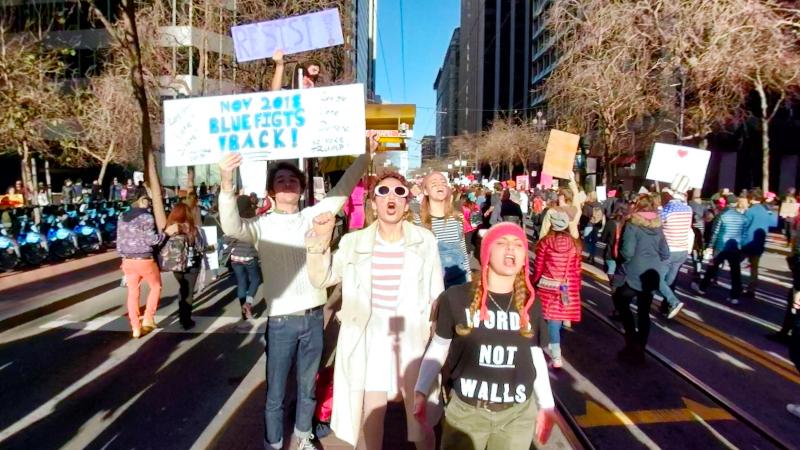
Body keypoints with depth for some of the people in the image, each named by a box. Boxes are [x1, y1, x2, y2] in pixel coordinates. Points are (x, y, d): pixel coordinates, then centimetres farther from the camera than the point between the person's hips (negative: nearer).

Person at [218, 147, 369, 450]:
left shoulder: (313, 216, 4)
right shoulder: (262, 225, -6)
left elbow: (343, 189, 3)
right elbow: (232, 228, -25)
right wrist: (227, 183, -41)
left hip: (314, 317, 3)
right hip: (281, 321, -3)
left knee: (308, 385, 21)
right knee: (275, 392, 11)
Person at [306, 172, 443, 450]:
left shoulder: (425, 240, -3)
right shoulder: (354, 242, -1)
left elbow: (436, 294, 2)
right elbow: (321, 280, 2)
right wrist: (320, 240, -12)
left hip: (414, 338, 0)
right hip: (369, 339, 1)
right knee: (369, 415, 13)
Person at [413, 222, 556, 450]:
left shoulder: (531, 305, -2)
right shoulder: (456, 298, -12)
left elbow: (536, 357, 9)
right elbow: (438, 348, -1)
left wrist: (547, 404, 11)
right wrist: (421, 392, -5)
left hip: (519, 414, 3)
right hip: (466, 411, -2)